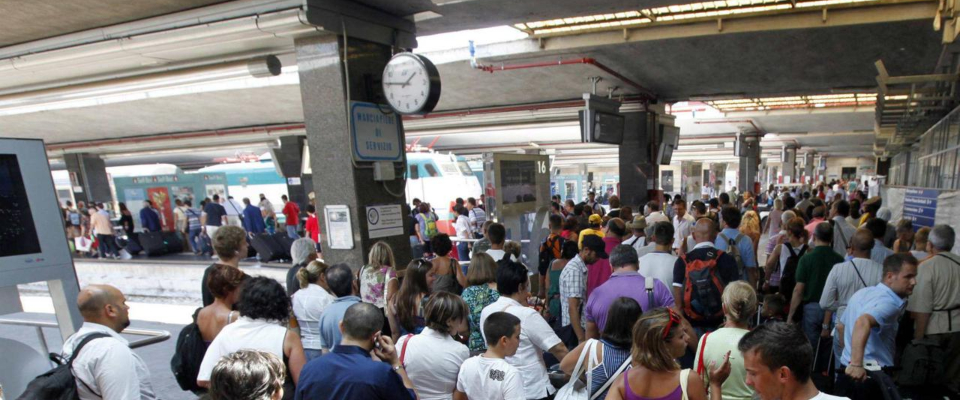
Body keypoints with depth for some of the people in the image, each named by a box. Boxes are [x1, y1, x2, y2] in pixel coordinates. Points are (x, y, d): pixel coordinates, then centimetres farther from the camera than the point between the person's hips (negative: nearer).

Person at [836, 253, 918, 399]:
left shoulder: (862, 292, 12)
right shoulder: (890, 302, -16)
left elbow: (841, 326, 21)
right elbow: (863, 322, -36)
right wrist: (856, 363, -44)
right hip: (871, 376, -8)